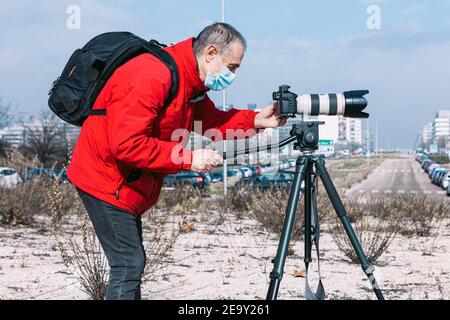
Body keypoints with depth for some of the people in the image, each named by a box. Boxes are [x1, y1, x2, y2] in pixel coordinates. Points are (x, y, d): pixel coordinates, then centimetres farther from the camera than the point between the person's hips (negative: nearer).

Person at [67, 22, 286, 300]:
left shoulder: (191, 82, 5)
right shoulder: (154, 77, -26)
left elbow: (211, 120, 13)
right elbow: (126, 143, -31)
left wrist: (255, 121, -2)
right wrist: (188, 158, -28)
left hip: (128, 183, 10)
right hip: (107, 181, -10)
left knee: (132, 262, 15)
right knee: (129, 264, -12)